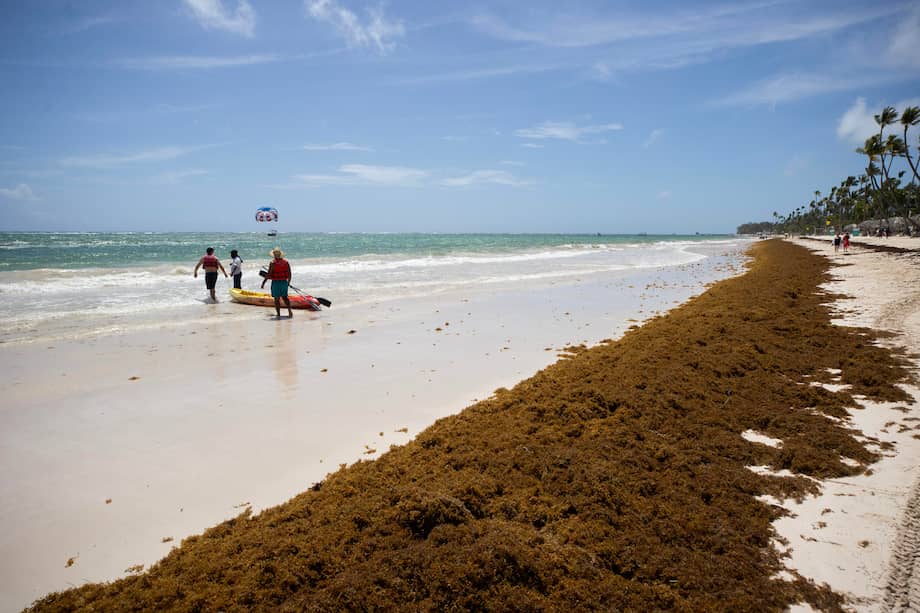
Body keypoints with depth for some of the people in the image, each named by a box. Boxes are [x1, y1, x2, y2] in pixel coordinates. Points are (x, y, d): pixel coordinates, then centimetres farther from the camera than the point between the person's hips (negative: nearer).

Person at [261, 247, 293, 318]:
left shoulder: (272, 263, -12)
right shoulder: (286, 262, 1)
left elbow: (268, 274, -13)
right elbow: (289, 274, 6)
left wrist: (263, 282, -4)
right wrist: (288, 282, 20)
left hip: (275, 282, -4)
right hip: (284, 282, 4)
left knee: (277, 299, 5)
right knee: (285, 297, 17)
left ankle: (278, 314, 9)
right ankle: (289, 310, 3)